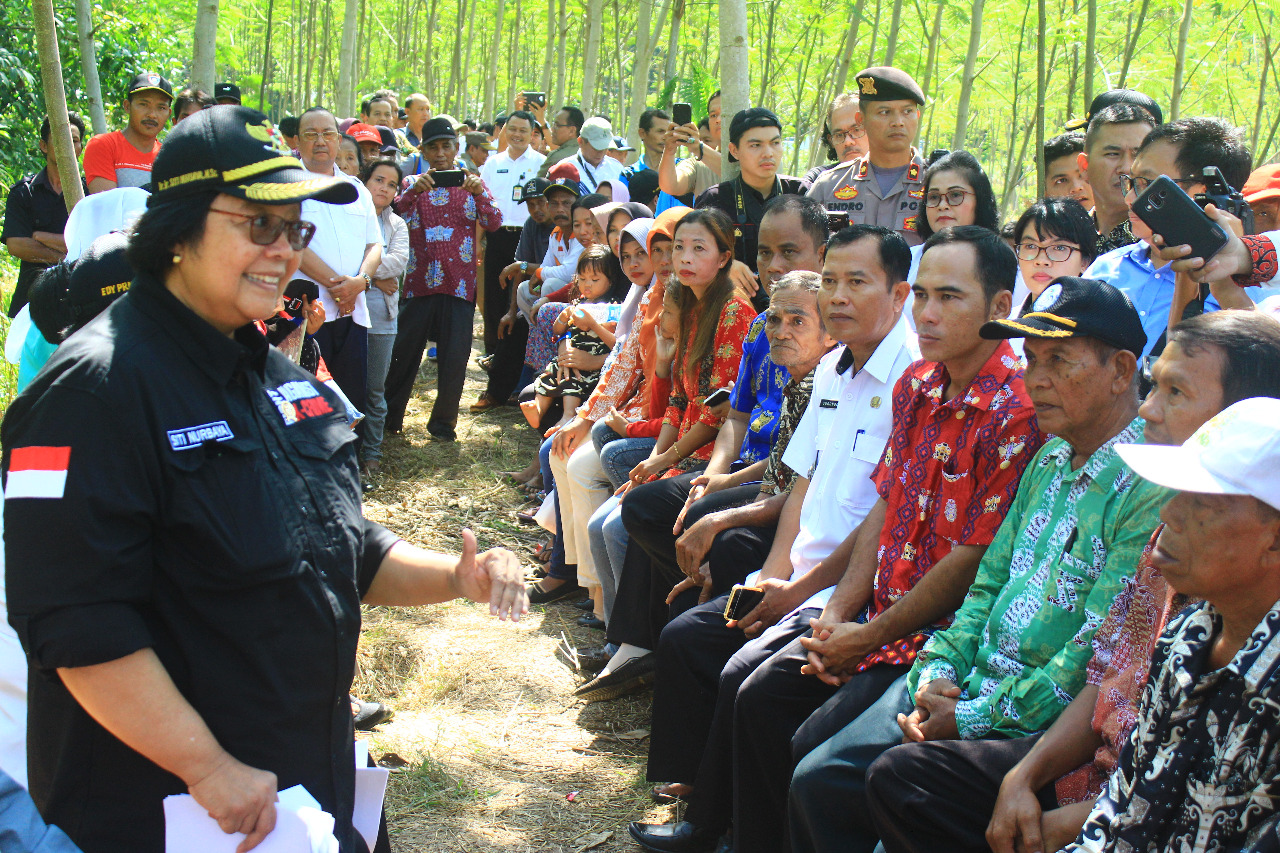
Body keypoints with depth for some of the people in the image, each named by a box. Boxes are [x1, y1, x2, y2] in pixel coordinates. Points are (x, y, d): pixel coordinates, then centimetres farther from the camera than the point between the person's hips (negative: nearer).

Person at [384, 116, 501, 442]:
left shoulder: (471, 183, 10)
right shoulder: (414, 183, 9)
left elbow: (494, 224, -3)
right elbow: (394, 213, -9)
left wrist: (480, 194, -21)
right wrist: (414, 191, -27)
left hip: (460, 284, 0)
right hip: (420, 282, 0)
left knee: (455, 357, -1)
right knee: (405, 353, 4)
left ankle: (443, 421, 13)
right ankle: (390, 417, 18)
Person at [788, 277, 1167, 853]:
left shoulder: (1150, 492, -18)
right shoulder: (1049, 462, 12)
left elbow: (1095, 654, -21)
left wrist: (972, 717, -17)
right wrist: (939, 670, -1)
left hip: (1036, 723, -8)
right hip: (966, 685, 8)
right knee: (814, 776, 1)